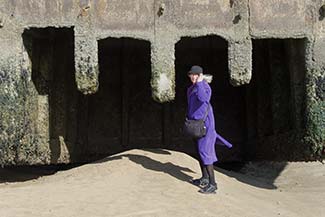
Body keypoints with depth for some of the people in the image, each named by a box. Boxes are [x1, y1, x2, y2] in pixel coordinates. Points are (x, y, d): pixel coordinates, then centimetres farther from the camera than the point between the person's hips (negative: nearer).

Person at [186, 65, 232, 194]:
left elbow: (203, 99, -36)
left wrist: (199, 82, -27)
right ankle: (205, 179, 27)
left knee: (204, 151, -13)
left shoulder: (205, 87, -15)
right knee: (199, 150, 15)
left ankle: (212, 184, -11)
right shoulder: (191, 89, 13)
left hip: (203, 123, -9)